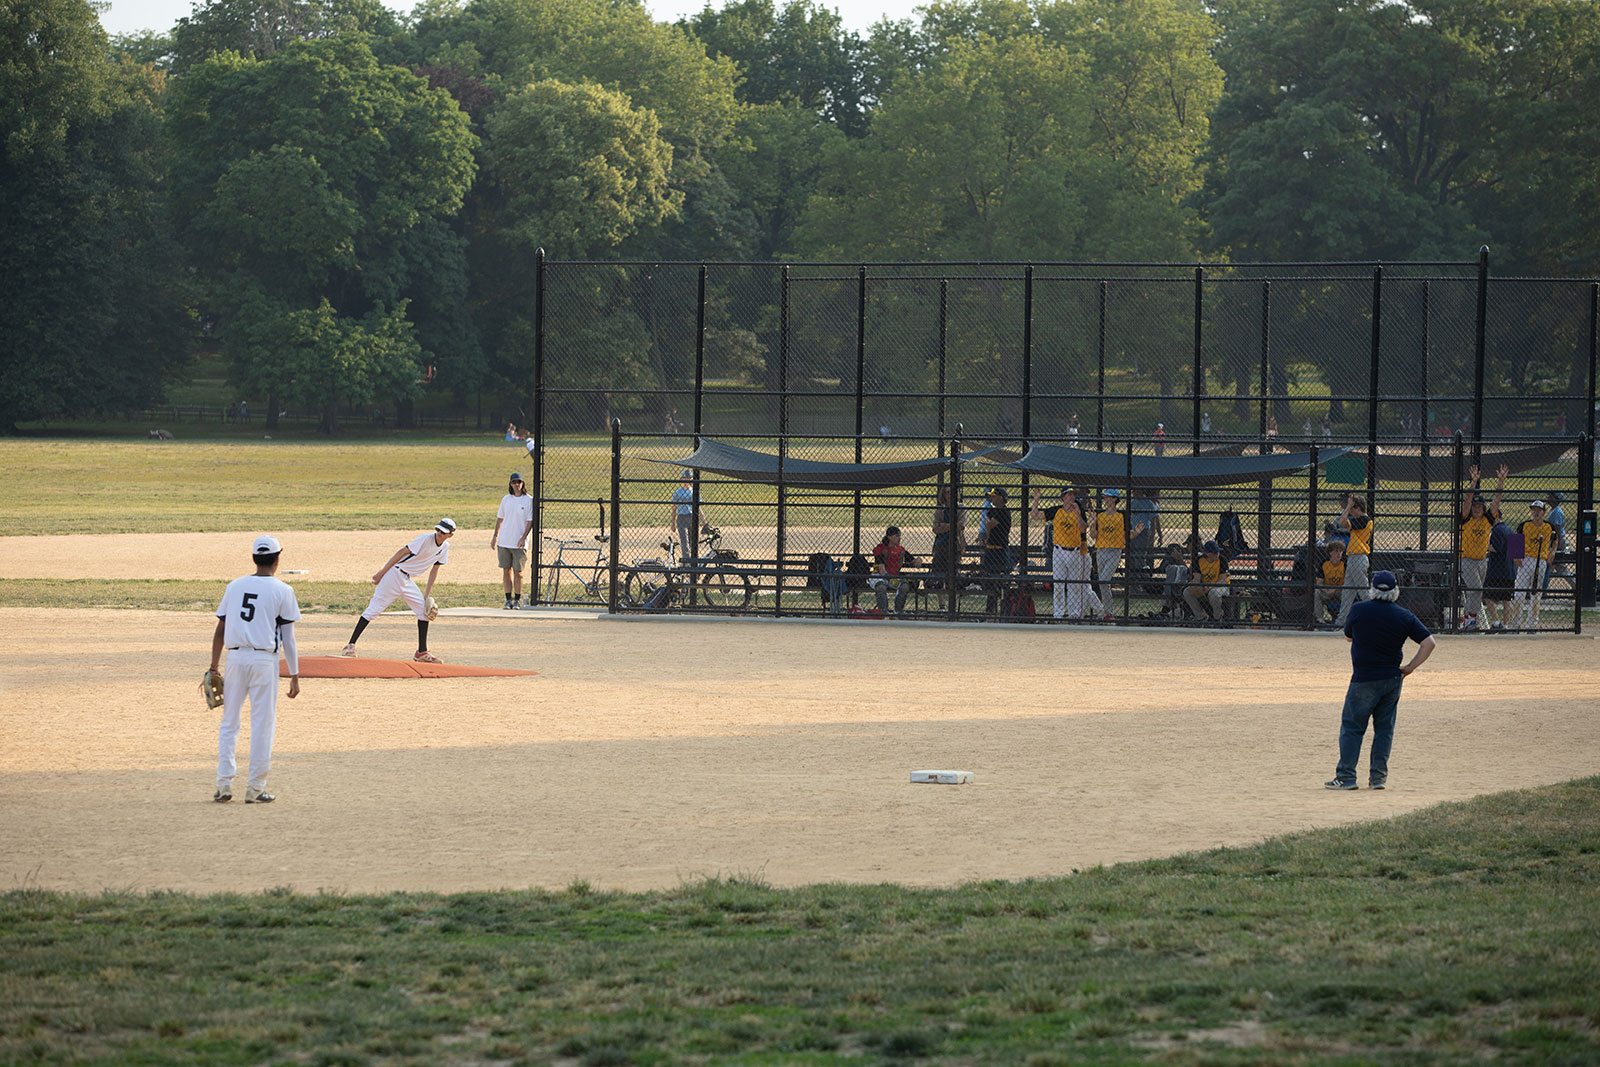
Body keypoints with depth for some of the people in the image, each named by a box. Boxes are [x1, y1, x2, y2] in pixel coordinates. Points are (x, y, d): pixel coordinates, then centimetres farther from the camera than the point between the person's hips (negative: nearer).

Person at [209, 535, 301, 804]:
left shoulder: (234, 586, 8)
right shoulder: (282, 591, -2)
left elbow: (220, 630, 9)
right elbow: (288, 638, -3)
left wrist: (214, 667, 15)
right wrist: (294, 676, 0)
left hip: (235, 658, 3)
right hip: (264, 660, -3)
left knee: (229, 722, 11)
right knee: (263, 724, 3)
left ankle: (224, 784, 5)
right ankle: (255, 788, 3)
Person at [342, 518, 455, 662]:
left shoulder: (445, 547, 7)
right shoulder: (426, 539, -17)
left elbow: (434, 569, 15)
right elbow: (402, 552, -18)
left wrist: (427, 595, 10)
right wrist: (381, 573, -20)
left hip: (407, 580, 8)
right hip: (394, 573, -8)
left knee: (424, 610, 3)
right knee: (375, 608, -10)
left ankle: (422, 652, 10)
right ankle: (350, 646, -8)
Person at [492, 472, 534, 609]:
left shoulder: (529, 500, -2)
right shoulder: (506, 499, 9)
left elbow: (530, 521, -4)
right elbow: (500, 518, 15)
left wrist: (524, 537, -14)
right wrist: (495, 535, 10)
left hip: (519, 543, -3)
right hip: (504, 541, 3)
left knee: (517, 571, -2)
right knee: (506, 570, 4)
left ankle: (517, 600, 5)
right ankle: (508, 599, 9)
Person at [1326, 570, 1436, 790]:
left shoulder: (1358, 611, -8)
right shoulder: (1404, 617, -2)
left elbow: (1348, 636, 10)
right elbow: (1429, 642, -4)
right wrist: (1410, 667, 0)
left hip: (1364, 680, -3)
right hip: (1393, 679, 3)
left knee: (1352, 727, 4)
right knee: (1384, 728, 12)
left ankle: (1346, 776, 0)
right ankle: (1378, 776, 11)